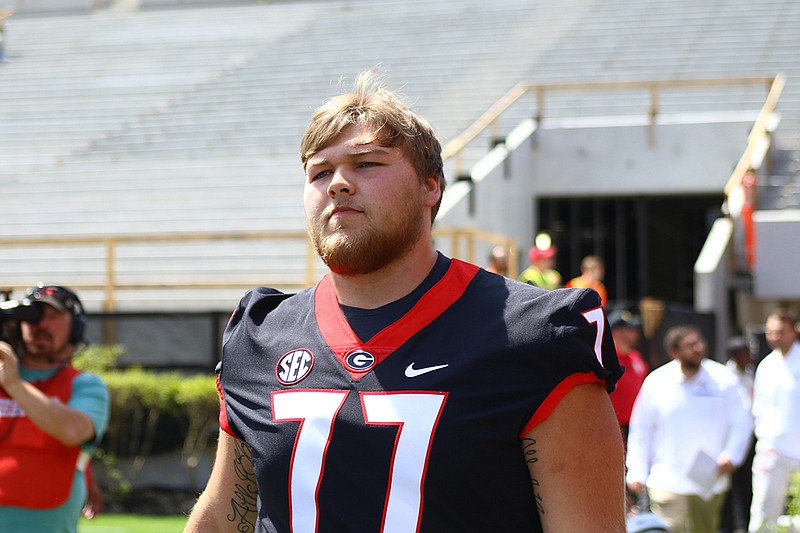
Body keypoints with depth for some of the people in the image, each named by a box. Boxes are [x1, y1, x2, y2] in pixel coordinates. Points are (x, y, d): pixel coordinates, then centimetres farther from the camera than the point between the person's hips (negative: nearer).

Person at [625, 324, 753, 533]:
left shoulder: (722, 379, -1)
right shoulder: (656, 382, -2)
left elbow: (742, 422, 6)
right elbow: (641, 431, 6)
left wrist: (731, 455, -9)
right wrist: (637, 473, 1)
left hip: (710, 482, 2)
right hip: (667, 483, -2)